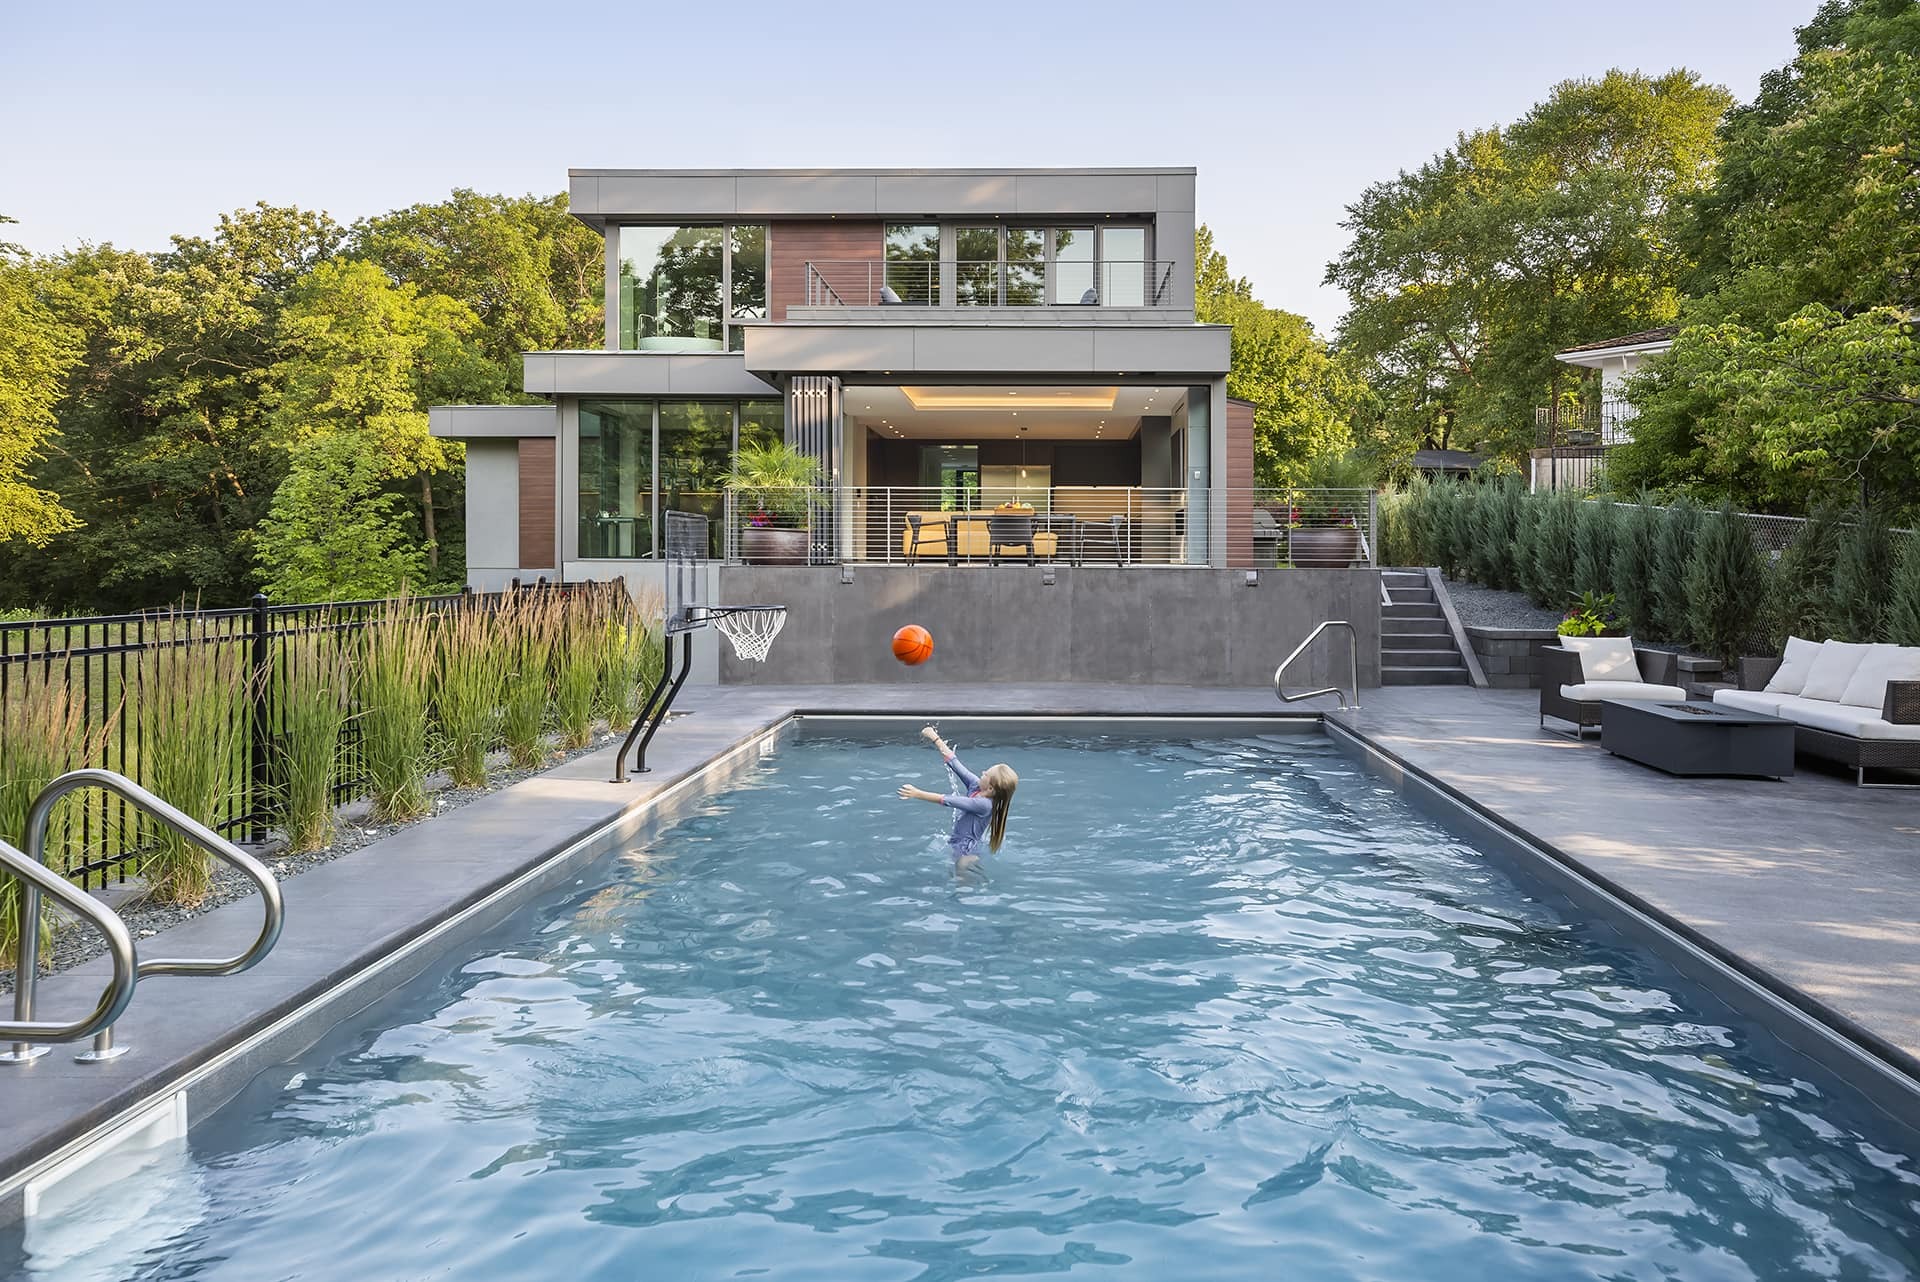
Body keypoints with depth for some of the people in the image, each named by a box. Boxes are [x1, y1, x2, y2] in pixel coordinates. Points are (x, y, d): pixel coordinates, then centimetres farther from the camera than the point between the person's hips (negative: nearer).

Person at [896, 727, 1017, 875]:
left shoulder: (985, 805, -27)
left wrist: (917, 793, -28)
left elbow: (947, 800, -29)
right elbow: (954, 762, -3)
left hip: (968, 853, -8)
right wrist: (935, 739, -4)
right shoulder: (976, 785, -6)